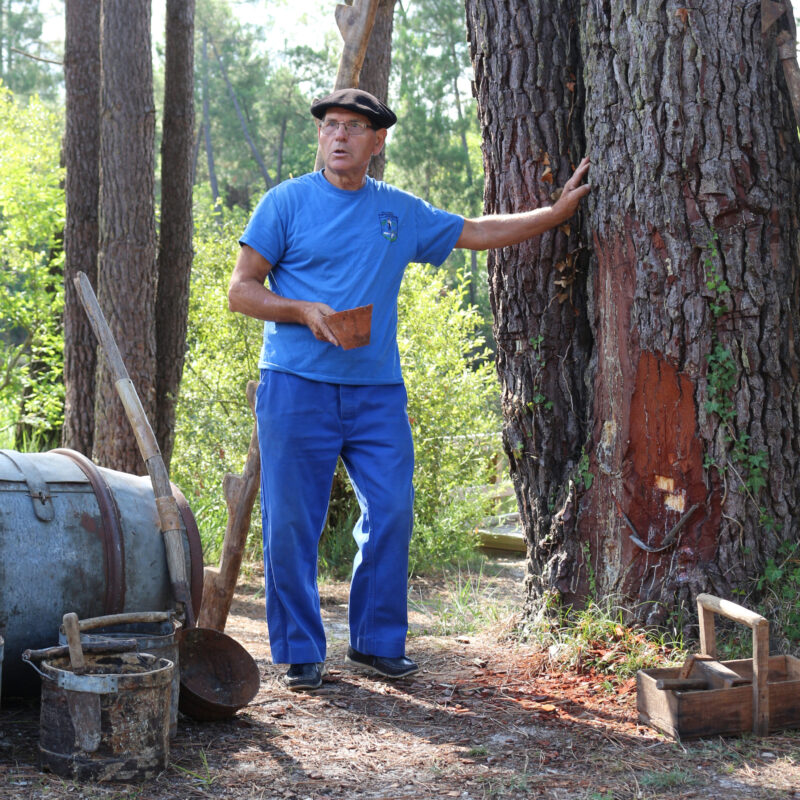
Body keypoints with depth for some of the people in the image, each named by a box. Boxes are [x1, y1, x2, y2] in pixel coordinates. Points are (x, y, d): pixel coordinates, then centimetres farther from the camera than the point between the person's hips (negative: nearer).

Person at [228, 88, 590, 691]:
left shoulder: (401, 212, 13)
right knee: (291, 525, -1)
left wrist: (561, 209, 20)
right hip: (297, 387, -3)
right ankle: (300, 653, 11)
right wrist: (303, 310, -14)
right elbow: (241, 290, 2)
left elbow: (478, 233, 23)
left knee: (392, 514, 0)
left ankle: (377, 643, 16)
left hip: (378, 391, 3)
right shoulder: (287, 202, 3)